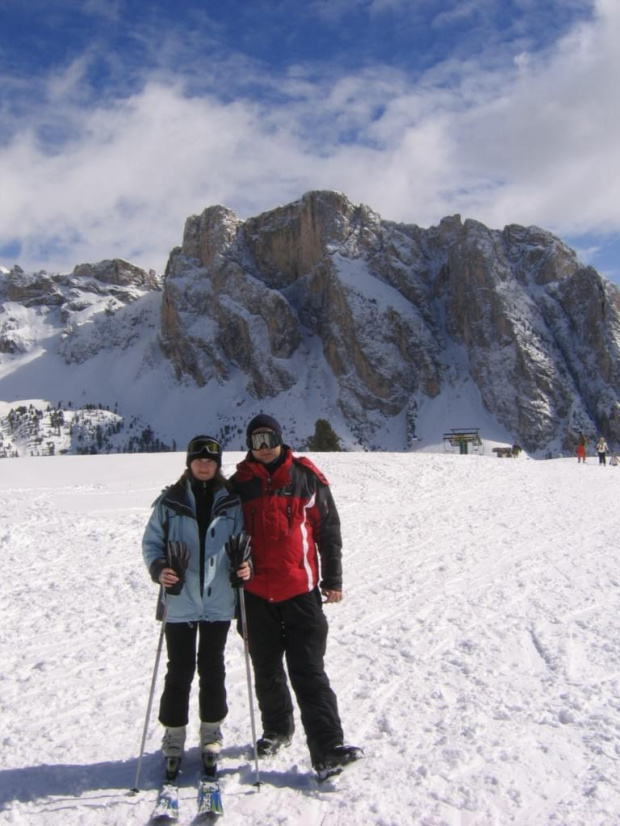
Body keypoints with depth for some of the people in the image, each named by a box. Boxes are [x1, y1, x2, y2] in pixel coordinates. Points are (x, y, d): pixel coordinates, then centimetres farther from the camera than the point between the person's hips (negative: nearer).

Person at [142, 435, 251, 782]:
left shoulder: (231, 502, 3)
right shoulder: (170, 501, -1)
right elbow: (152, 541, 3)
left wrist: (246, 566, -10)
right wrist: (158, 568, -15)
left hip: (219, 601, 1)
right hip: (180, 601, -1)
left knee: (212, 668, 12)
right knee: (180, 671, 7)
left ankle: (212, 733, 29)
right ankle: (174, 737, 23)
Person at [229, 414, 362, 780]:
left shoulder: (307, 476, 0)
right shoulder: (239, 483, 5)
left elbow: (329, 528, 3)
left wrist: (333, 579, 0)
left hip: (301, 590, -3)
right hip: (256, 594, 3)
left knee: (309, 671, -6)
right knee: (267, 670, 16)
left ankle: (328, 750, -3)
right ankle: (277, 728, 36)